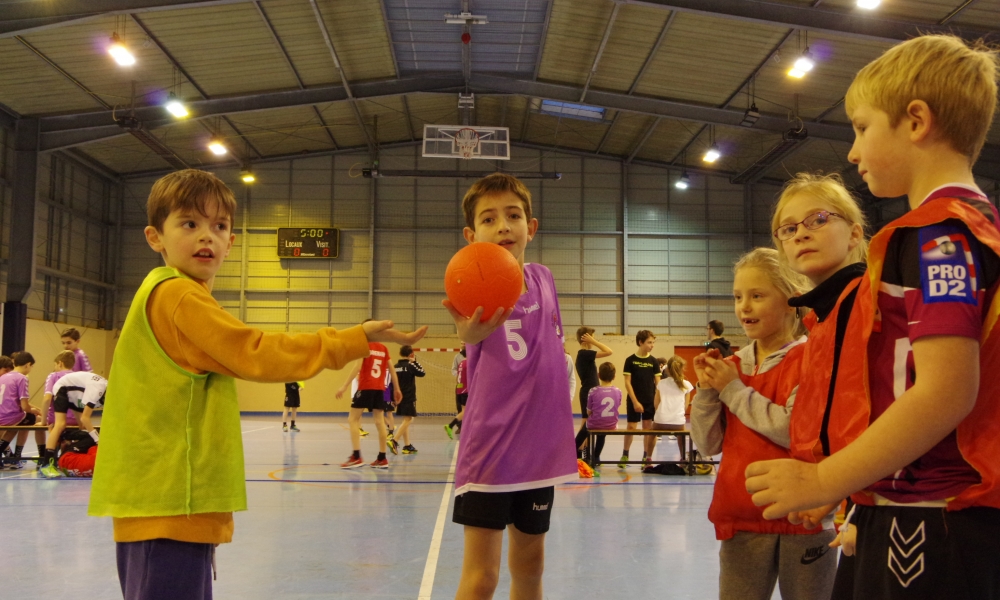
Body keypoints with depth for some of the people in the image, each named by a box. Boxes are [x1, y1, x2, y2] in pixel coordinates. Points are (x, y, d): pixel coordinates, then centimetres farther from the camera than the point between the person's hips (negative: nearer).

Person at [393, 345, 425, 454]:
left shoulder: (396, 366, 8)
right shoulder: (410, 365, -11)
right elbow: (422, 373, -5)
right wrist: (415, 361, 0)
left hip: (400, 397, 7)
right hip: (409, 397, -7)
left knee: (406, 420, 14)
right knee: (408, 420, -7)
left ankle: (407, 446, 15)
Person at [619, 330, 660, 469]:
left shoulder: (653, 361, 2)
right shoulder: (630, 360, -5)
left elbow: (658, 383, 3)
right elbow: (627, 382, -6)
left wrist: (658, 401, -5)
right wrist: (635, 401, -12)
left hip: (650, 401, 2)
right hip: (634, 401, -2)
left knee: (649, 428, 3)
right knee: (631, 427, 2)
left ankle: (647, 457, 13)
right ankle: (625, 456, 17)